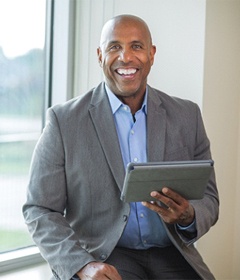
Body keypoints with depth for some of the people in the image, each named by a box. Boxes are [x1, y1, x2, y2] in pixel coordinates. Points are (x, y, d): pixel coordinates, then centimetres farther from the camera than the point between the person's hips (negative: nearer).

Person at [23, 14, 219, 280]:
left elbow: (209, 198, 10)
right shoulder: (63, 120, -1)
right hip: (101, 255, -3)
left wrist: (188, 217, -14)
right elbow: (39, 210, -2)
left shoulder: (187, 116, 7)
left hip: (170, 255, 3)